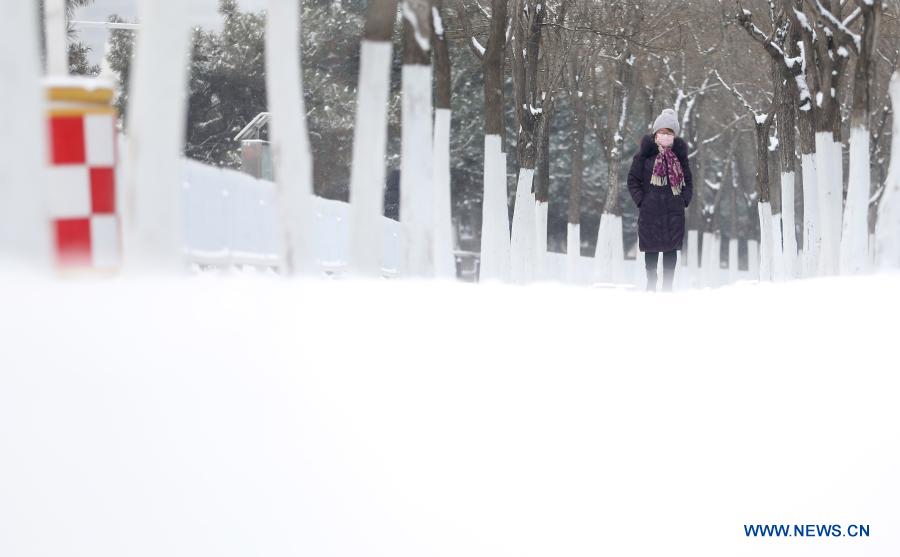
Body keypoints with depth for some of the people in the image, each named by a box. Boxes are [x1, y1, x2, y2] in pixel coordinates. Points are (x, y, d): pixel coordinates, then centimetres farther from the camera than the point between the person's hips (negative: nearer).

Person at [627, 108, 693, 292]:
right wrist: (641, 200, -5)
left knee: (671, 249, 2)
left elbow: (688, 180, 15)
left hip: (674, 211, 2)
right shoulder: (645, 154, -1)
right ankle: (651, 284, 13)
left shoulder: (680, 154, 6)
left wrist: (684, 200, 2)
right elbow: (633, 180, 4)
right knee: (651, 249, 2)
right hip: (650, 210, -2)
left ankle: (668, 286, 9)